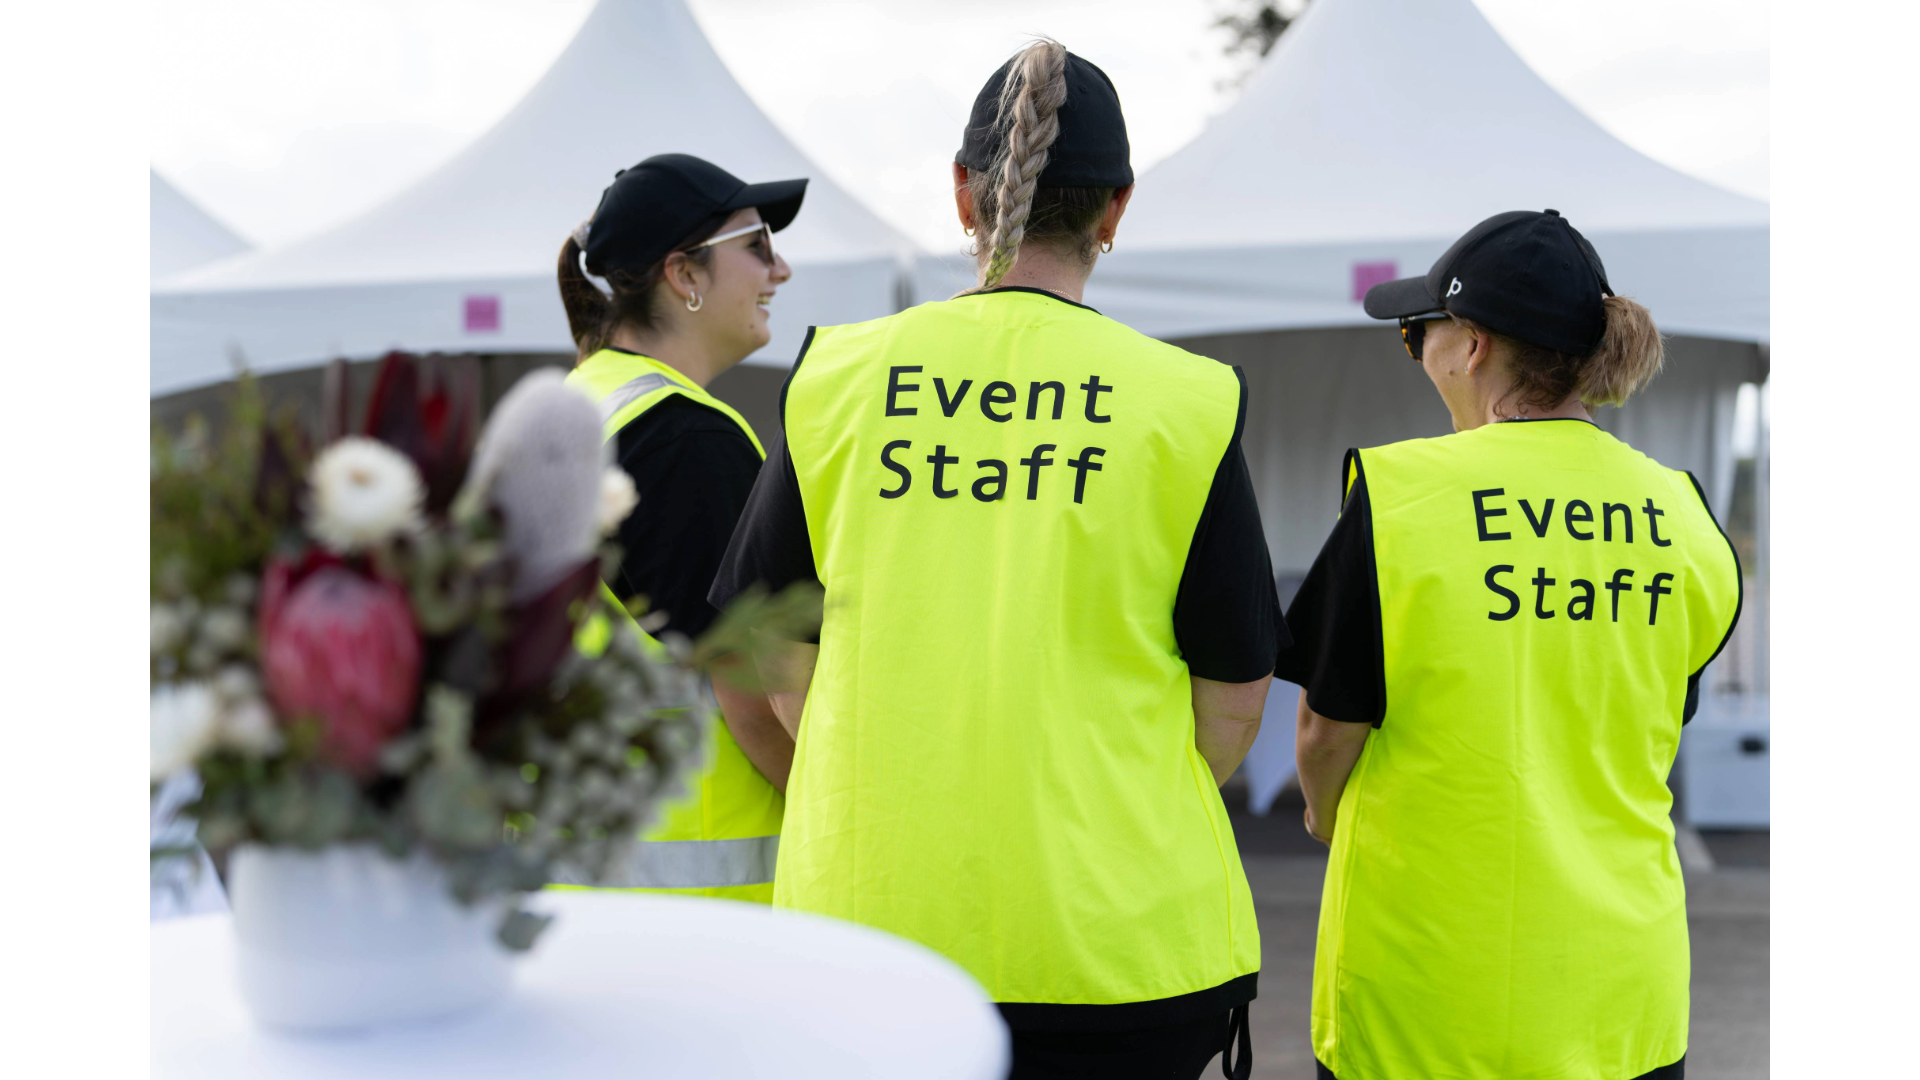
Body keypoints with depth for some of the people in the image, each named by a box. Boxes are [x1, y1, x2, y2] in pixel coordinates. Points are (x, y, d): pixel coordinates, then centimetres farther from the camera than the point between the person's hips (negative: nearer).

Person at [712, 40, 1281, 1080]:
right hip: (1114, 919, -1)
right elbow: (1235, 693, -1)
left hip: (870, 908, 2)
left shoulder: (838, 375, 0)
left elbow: (774, 659, 6)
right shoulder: (1185, 401, -5)